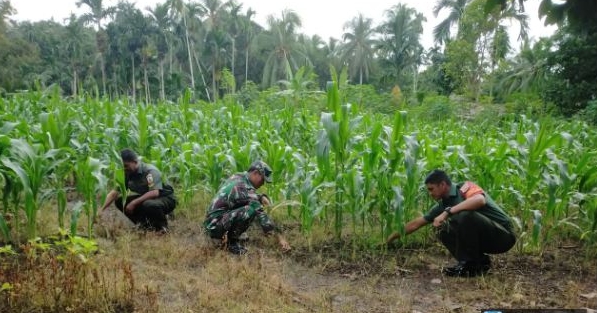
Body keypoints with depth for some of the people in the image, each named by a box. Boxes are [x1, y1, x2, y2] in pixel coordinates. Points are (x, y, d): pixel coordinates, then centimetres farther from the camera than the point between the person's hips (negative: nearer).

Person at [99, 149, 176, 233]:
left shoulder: (150, 171, -24)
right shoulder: (127, 174, -4)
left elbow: (154, 193, -34)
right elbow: (114, 193, -4)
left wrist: (134, 203, -34)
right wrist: (101, 210, -14)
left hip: (165, 198, -7)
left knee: (149, 205, -39)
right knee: (119, 201, -8)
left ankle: (162, 225, -9)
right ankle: (145, 223, 3)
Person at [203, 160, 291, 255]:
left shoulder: (237, 177, 6)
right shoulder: (245, 188, -21)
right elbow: (260, 214, -24)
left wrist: (261, 197, 2)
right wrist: (280, 237, -21)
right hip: (215, 226, -10)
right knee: (251, 210, -27)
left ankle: (228, 235, 14)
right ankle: (232, 242, -9)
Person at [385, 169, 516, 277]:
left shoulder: (465, 187, -14)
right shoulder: (443, 205, 6)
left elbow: (480, 200, -39)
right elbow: (416, 223, 14)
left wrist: (447, 212, -33)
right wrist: (393, 237, 17)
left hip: (503, 235, -7)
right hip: (486, 239, 8)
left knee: (465, 216, -30)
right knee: (443, 230, -2)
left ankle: (472, 265, -13)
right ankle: (479, 261, 3)